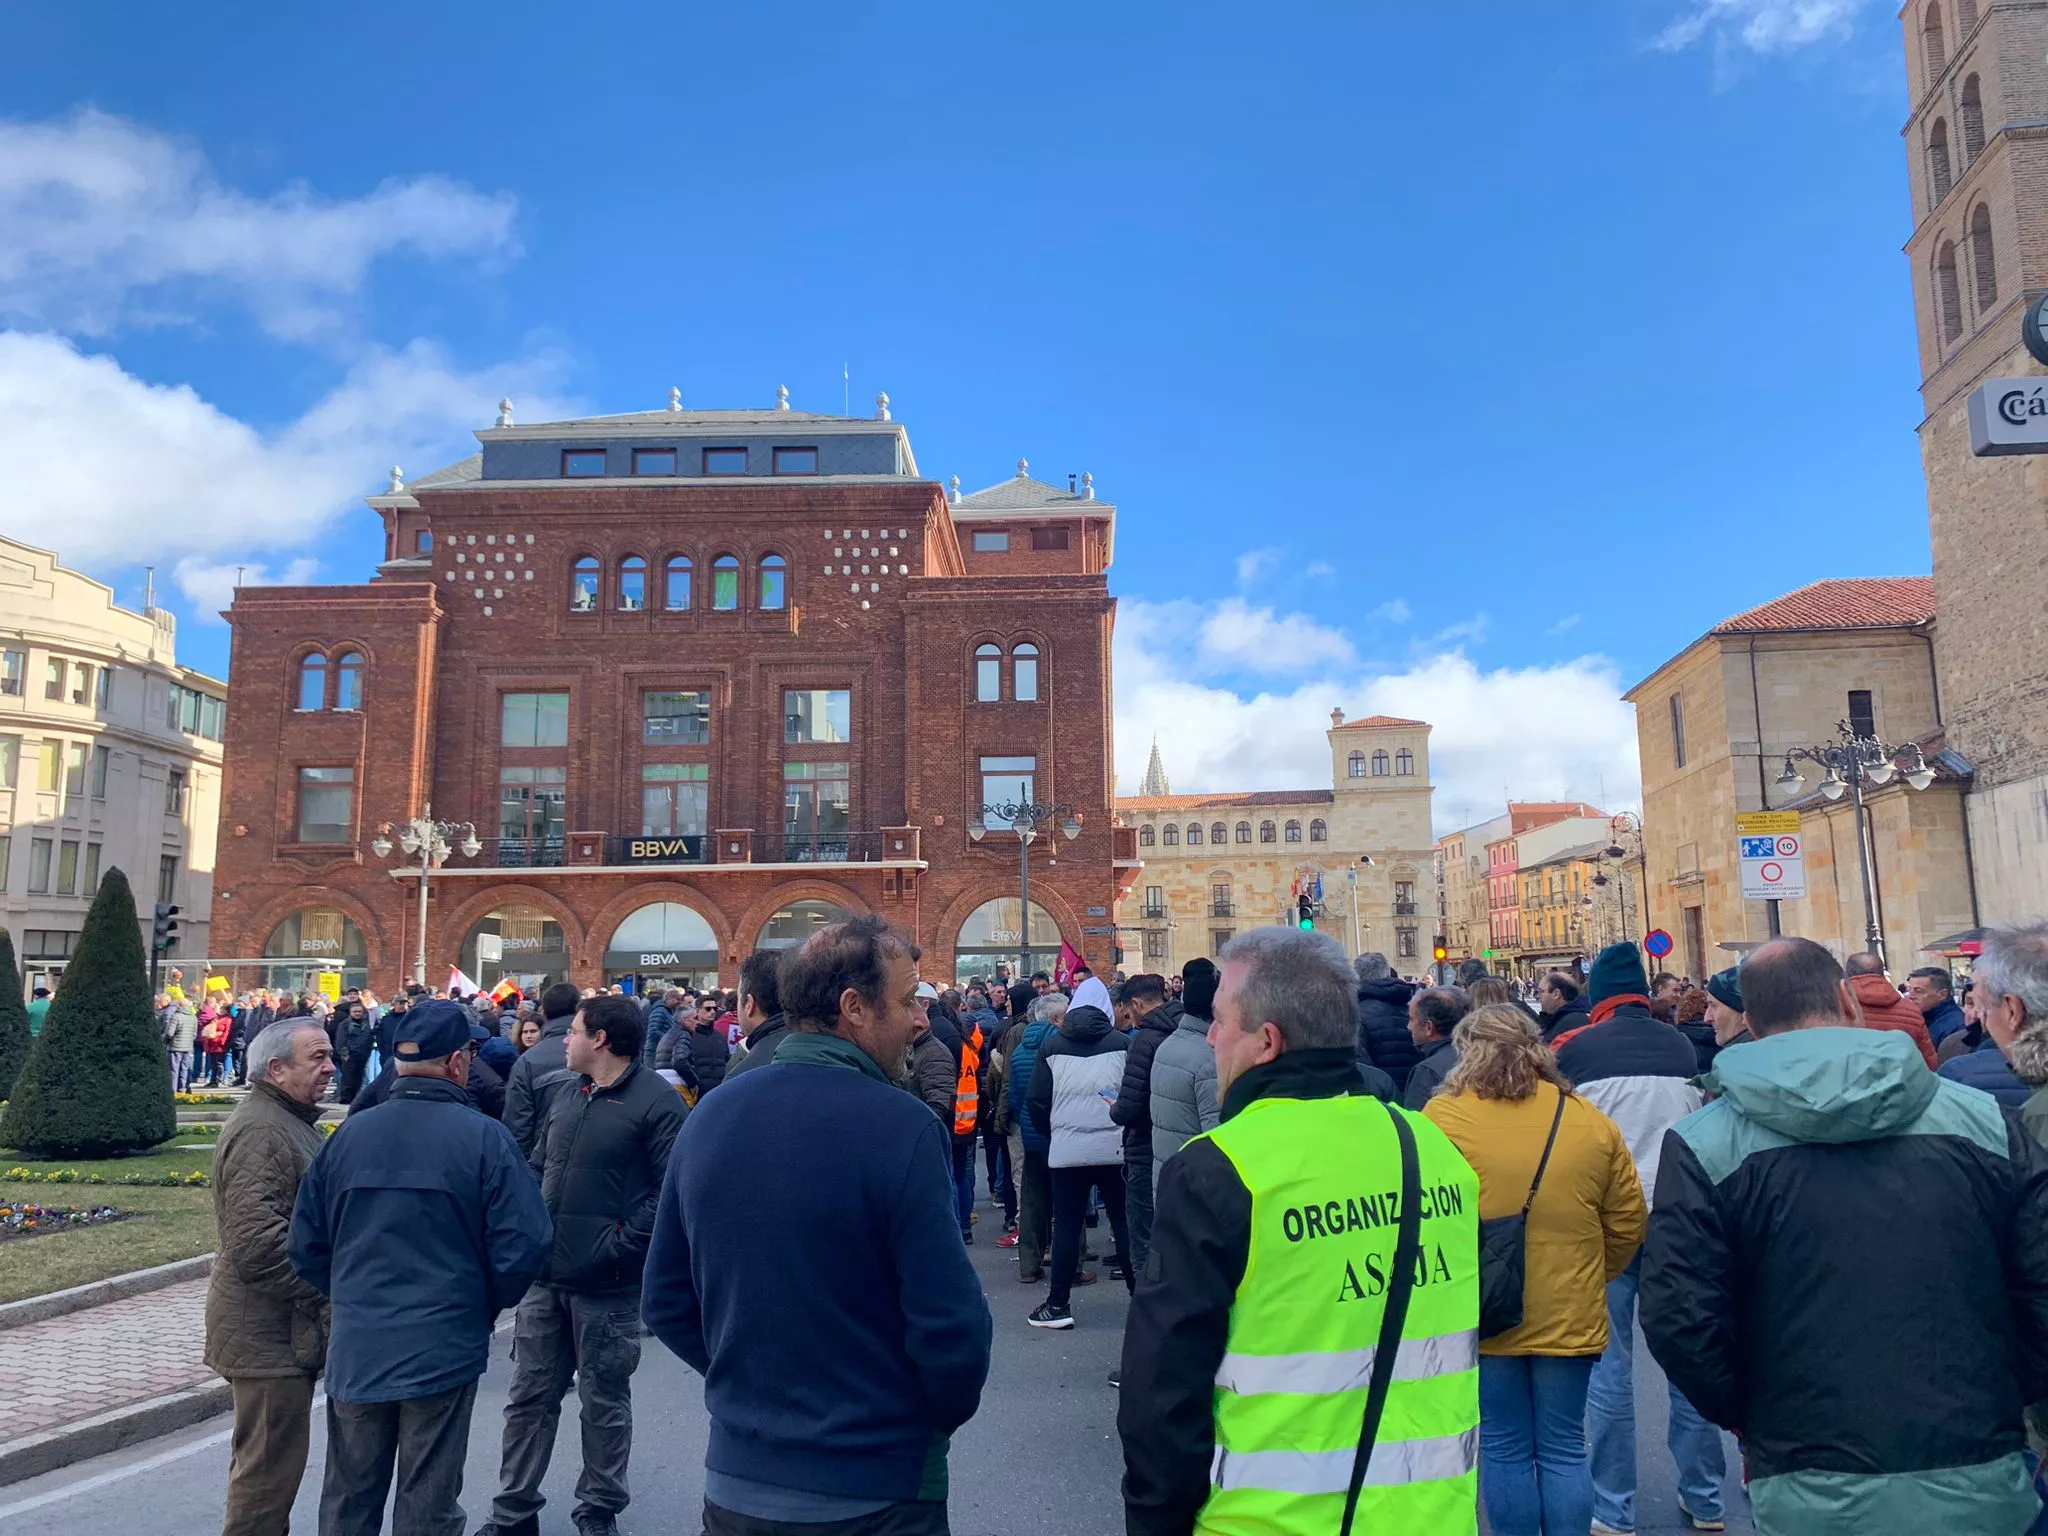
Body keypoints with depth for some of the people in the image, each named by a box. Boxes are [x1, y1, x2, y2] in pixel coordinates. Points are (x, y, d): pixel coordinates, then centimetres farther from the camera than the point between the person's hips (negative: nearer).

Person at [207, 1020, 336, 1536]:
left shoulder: (289, 1121, 14)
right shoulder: (259, 1131, -21)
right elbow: (255, 1243, -28)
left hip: (283, 1326, 11)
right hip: (270, 1332, -11)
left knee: (265, 1455, 21)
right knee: (270, 1460, -2)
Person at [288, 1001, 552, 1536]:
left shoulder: (349, 1134, -1)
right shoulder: (483, 1136, -14)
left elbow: (307, 1243, 4)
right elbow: (524, 1242, -17)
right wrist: (486, 1305, 2)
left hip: (356, 1348, 4)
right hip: (444, 1347, -4)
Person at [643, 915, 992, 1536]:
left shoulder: (708, 1117, -3)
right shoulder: (902, 1128, -21)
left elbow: (664, 1303, 3)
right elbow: (952, 1328, -20)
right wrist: (942, 1416, -1)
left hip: (735, 1482, 5)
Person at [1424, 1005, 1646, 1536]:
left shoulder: (1443, 1117, -10)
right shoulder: (1592, 1124, -1)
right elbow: (1628, 1222, 5)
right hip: (1569, 1315, 2)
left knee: (1503, 1447, 11)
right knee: (1563, 1448, 14)